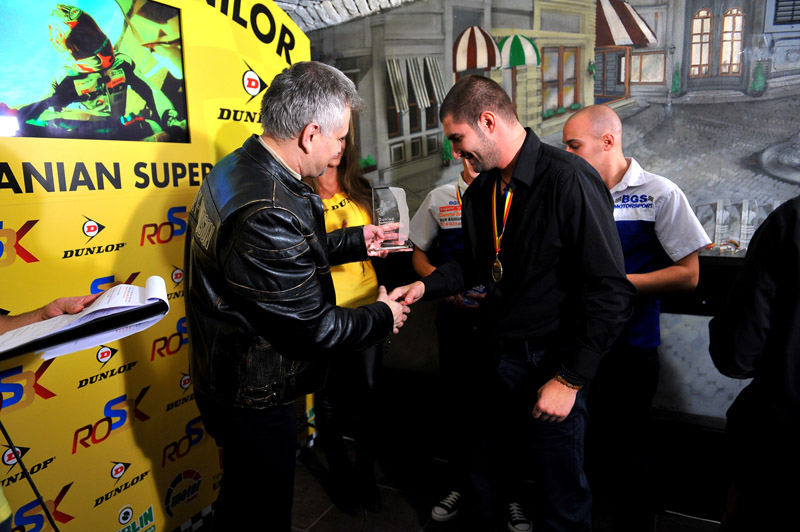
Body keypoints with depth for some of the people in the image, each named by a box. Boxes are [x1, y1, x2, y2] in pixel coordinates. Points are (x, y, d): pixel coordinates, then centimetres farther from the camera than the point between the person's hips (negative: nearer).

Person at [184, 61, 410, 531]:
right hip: (254, 399, -9)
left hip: (226, 379, 9)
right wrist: (383, 317, -9)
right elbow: (315, 328, -26)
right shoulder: (268, 213, -34)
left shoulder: (238, 169, 0)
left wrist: (356, 241, 13)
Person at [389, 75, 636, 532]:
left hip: (551, 366, -6)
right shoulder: (481, 192, 7)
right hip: (499, 357, 7)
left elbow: (611, 291, -20)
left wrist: (570, 379, -19)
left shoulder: (569, 180, -19)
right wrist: (425, 286, 3)